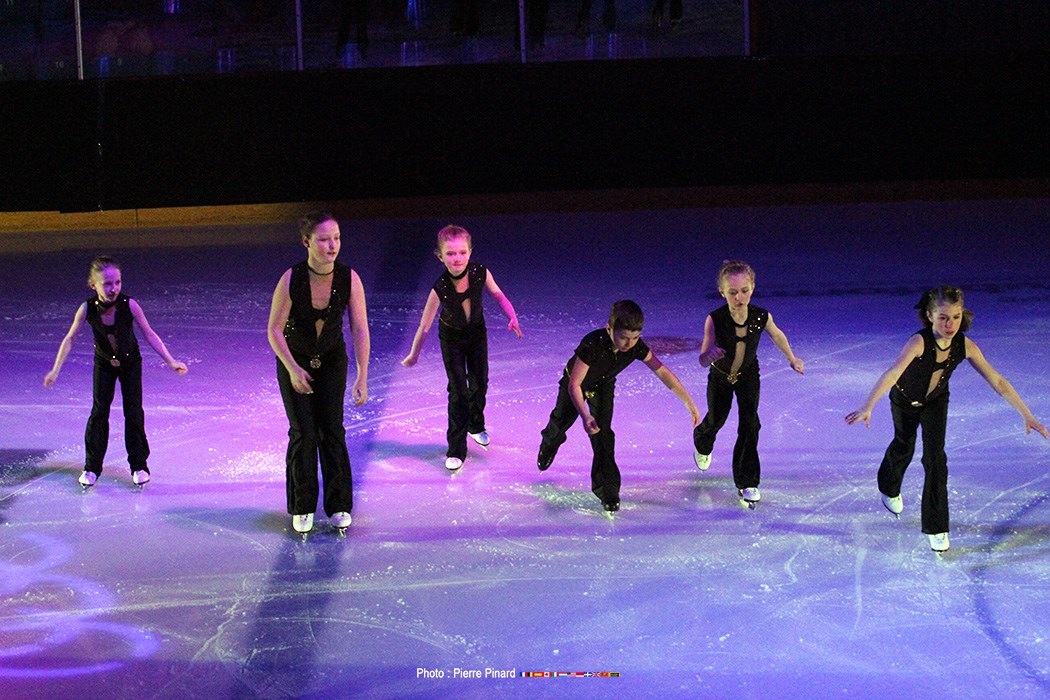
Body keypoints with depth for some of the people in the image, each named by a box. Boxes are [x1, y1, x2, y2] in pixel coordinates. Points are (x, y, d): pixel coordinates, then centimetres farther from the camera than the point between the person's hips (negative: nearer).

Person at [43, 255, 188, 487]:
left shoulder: (129, 305, -29)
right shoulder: (87, 309, -26)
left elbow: (149, 335, -18)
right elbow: (69, 339, -15)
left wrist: (171, 361, -19)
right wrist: (55, 371, -12)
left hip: (130, 362, -1)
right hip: (104, 364, 1)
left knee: (133, 411, -1)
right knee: (99, 412, -2)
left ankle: (139, 465, 12)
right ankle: (92, 467, 9)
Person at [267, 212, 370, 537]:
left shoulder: (349, 279, -21)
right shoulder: (291, 280, -26)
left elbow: (360, 330, -16)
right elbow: (274, 330, -17)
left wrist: (362, 376, -19)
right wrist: (293, 369, -22)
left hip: (332, 361, 2)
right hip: (294, 361, -1)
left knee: (332, 431, 1)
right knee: (303, 433, -3)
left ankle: (339, 505, 14)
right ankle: (302, 508, 12)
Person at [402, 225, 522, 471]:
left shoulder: (481, 273, -29)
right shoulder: (440, 289, -36)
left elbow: (498, 295, -8)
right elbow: (424, 327, -25)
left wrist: (512, 317, -23)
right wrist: (413, 356, -14)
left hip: (477, 332, 3)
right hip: (452, 338, -3)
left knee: (480, 382, 19)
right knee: (458, 390, -4)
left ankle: (476, 426, 49)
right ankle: (456, 450, 8)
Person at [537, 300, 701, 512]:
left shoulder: (636, 347, -33)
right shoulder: (593, 344, -46)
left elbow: (663, 373, -26)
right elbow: (574, 384, -44)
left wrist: (689, 403, -27)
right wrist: (585, 415, -58)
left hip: (603, 387, 2)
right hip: (575, 382, -2)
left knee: (603, 432, -12)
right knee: (561, 420, 22)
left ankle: (606, 488, -2)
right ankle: (549, 444, 57)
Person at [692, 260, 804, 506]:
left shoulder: (762, 317, -29)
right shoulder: (714, 320, -36)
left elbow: (777, 335, -5)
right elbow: (702, 361, -33)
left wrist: (792, 359, 12)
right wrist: (710, 354, -57)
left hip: (748, 375, 0)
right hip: (720, 376, 0)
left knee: (749, 425, -9)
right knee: (716, 420, 22)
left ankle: (747, 482, 7)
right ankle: (702, 444, 59)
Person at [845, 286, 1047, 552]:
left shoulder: (965, 346, -28)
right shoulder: (920, 342, -41)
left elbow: (998, 382, -23)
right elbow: (892, 373, -56)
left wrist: (1027, 416, -24)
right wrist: (867, 407, -69)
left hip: (936, 402, 2)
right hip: (905, 400, -2)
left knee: (935, 457, -6)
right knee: (904, 446, 22)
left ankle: (936, 528, 7)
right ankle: (889, 489, 56)